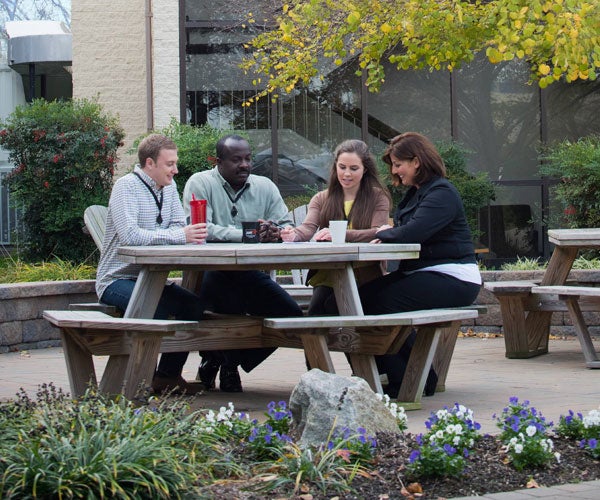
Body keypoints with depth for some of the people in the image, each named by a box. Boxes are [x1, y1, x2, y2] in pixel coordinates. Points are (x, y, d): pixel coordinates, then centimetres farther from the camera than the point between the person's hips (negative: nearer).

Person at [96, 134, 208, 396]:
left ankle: (168, 376, 0)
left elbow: (180, 228, 6)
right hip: (117, 280, -8)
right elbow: (129, 235, -30)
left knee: (194, 305, -13)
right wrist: (180, 236, -33)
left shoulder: (168, 187, 10)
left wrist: (194, 234, -19)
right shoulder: (126, 187, -15)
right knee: (156, 307, -32)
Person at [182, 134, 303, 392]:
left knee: (292, 314, -11)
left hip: (254, 277, 5)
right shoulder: (200, 183, 0)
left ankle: (229, 361, 9)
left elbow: (287, 228, 7)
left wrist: (275, 233, -19)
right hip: (210, 273, -5)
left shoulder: (265, 187, 14)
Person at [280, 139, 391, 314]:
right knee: (316, 308, -27)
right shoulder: (322, 199, 15)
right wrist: (294, 235, -27)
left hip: (365, 277, -3)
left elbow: (379, 234, -10)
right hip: (327, 276, 3)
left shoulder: (378, 197, 6)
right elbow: (309, 228, -1)